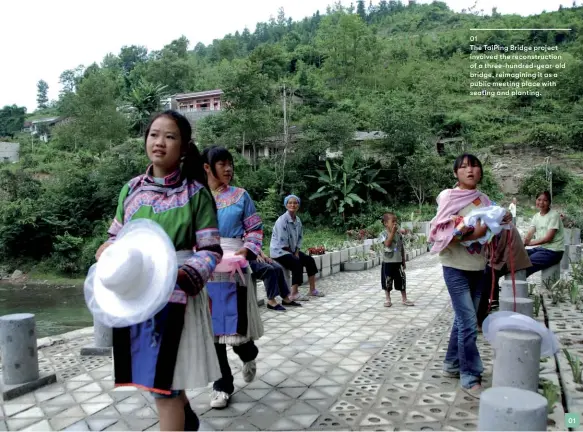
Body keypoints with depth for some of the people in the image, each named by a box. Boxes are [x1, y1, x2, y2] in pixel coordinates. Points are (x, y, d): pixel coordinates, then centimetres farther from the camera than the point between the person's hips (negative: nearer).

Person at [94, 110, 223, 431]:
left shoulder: (196, 193, -7)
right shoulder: (132, 189, 6)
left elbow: (211, 251, -9)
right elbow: (116, 238, 14)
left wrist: (178, 276, -24)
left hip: (176, 297, -5)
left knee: (163, 383, -2)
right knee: (151, 374, 20)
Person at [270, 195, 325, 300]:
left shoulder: (298, 220, 7)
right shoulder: (282, 220, -18)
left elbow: (300, 237, 11)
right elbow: (282, 242, -21)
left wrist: (296, 252, -3)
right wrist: (293, 254, -14)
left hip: (292, 250, 9)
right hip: (279, 251, -9)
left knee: (309, 260, -2)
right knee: (297, 263, -28)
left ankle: (312, 290, 7)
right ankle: (294, 294, -23)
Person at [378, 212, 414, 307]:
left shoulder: (399, 234, 3)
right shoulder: (384, 234, -9)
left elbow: (402, 248, 10)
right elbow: (387, 243, -27)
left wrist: (403, 262, 11)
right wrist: (393, 232, -28)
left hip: (398, 262, 3)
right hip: (388, 262, -3)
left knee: (402, 280, 8)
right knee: (387, 281, 7)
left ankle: (404, 299, 20)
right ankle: (387, 299, 21)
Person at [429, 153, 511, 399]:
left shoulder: (484, 199, 8)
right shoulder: (448, 196, -8)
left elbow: (490, 233, 14)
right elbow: (440, 232, -15)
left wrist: (503, 222, -5)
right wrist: (470, 234, -27)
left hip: (478, 267, 6)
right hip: (456, 267, -6)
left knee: (462, 319, 14)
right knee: (469, 323, -8)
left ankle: (451, 365, 29)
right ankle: (470, 377, 4)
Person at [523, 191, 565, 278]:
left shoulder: (554, 215, -11)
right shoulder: (536, 216, 11)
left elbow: (548, 238, -18)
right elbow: (529, 234, -1)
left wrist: (530, 243, -24)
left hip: (553, 251, -7)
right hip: (540, 248, 8)